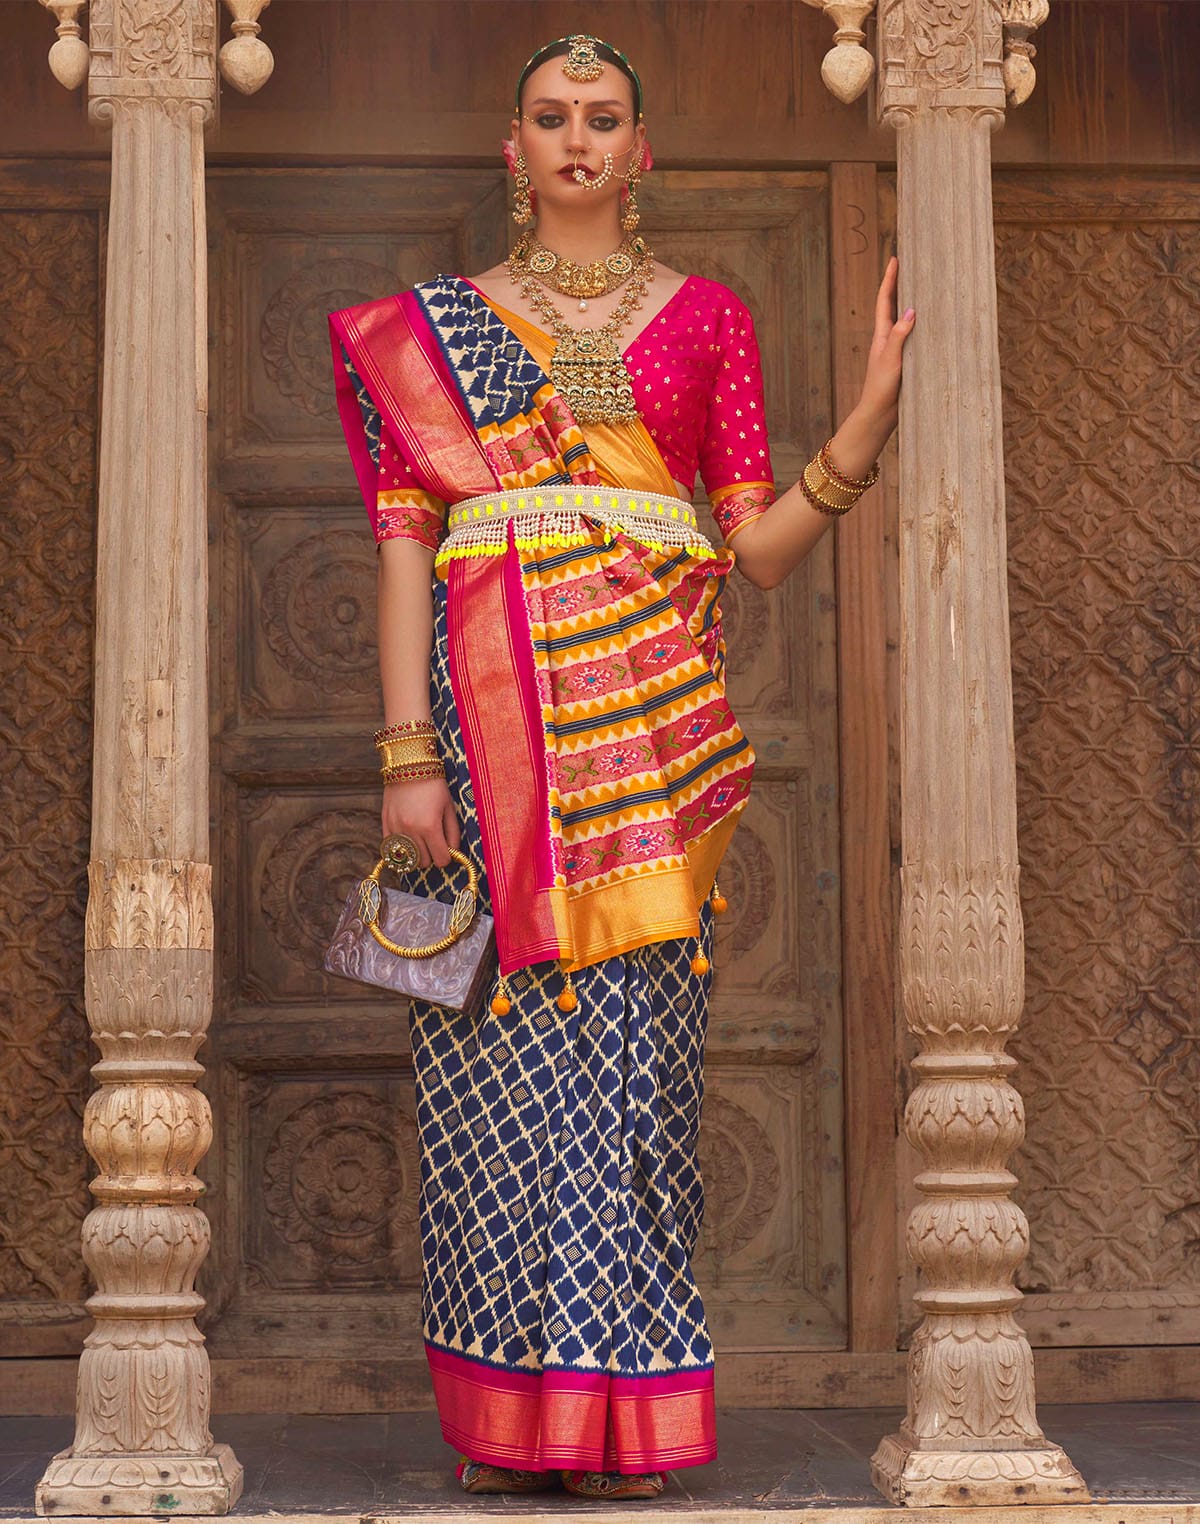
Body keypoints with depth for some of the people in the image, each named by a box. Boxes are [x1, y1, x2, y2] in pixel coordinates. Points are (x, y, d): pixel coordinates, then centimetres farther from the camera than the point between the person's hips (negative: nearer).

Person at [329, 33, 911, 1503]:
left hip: (648, 717, 0)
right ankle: (508, 1406, 6)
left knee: (633, 1051, -2)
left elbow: (762, 550, 8)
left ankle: (628, 1402, 5)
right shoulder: (433, 325, 11)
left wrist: (865, 424, -6)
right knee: (505, 1047, -3)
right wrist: (409, 755, -6)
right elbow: (405, 544, 3)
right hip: (495, 716, 0)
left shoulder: (705, 318, 13)